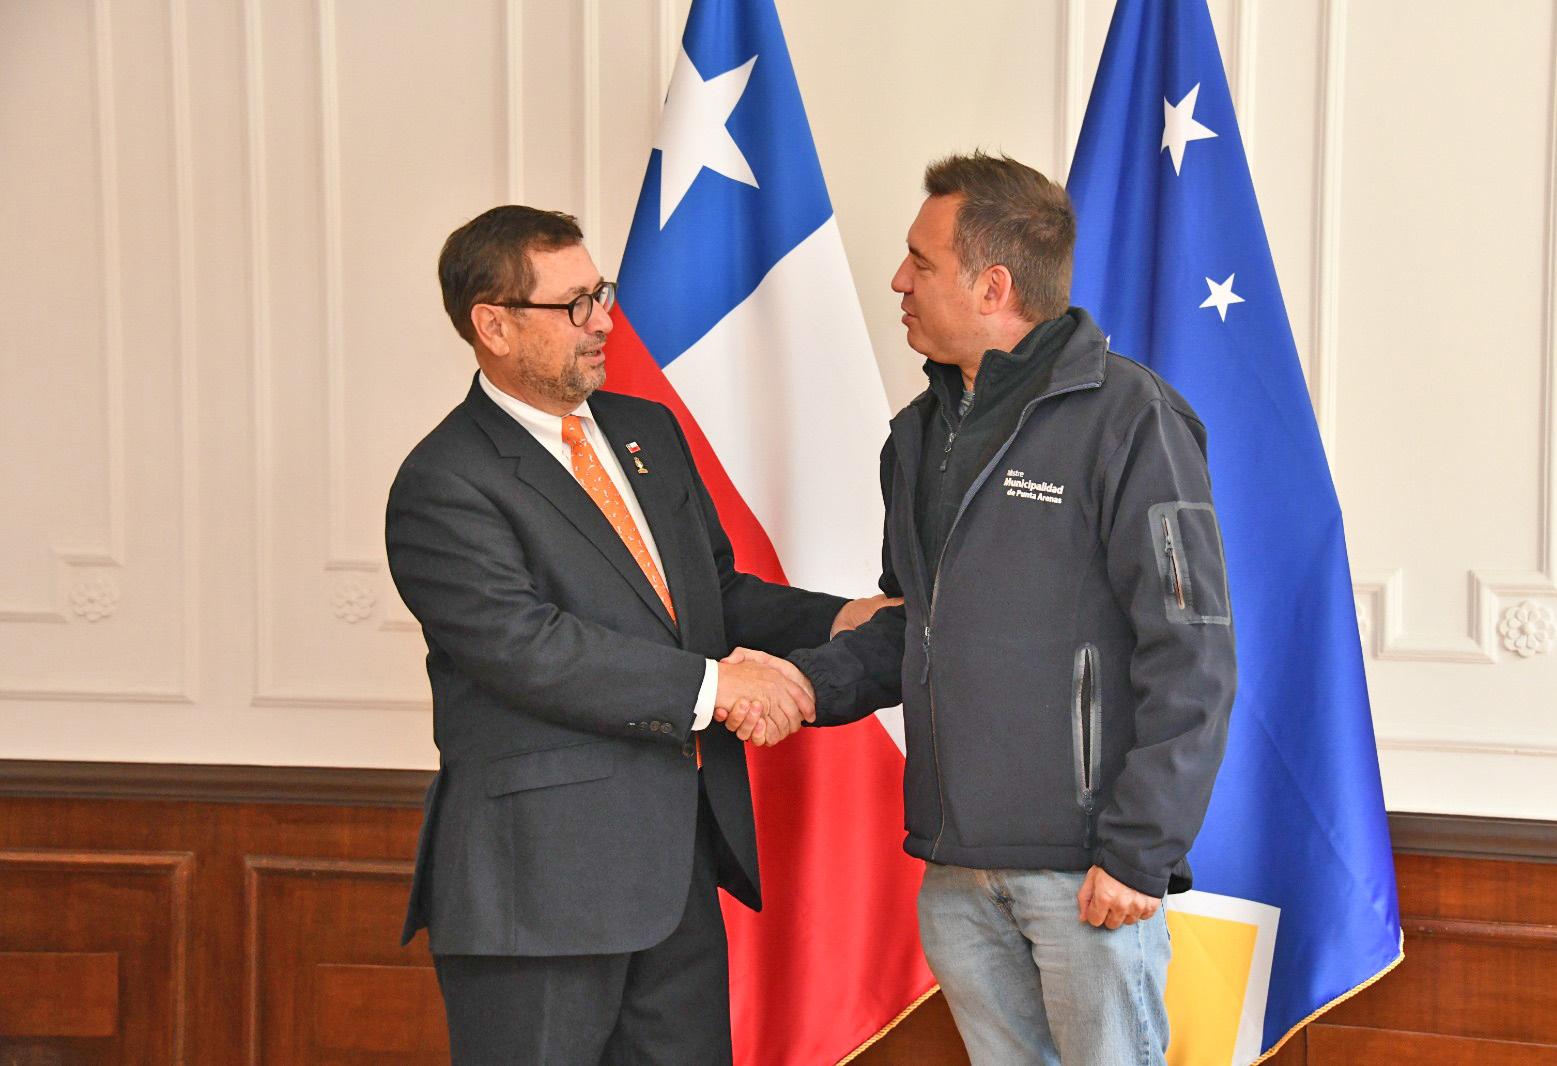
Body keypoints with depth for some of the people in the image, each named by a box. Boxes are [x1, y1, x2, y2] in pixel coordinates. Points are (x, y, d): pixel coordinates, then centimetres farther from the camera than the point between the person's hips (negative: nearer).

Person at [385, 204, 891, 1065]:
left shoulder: (649, 431, 15)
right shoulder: (442, 487, -11)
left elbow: (714, 587, 21)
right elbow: (528, 647, -21)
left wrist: (835, 622, 4)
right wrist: (711, 686, -22)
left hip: (680, 860, 8)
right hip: (542, 871, -7)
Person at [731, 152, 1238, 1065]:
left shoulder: (1127, 417, -10)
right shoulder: (922, 435, 14)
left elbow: (1191, 656, -13)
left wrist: (1139, 852, -16)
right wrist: (808, 681, 2)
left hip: (1086, 872, -7)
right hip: (957, 868, 7)